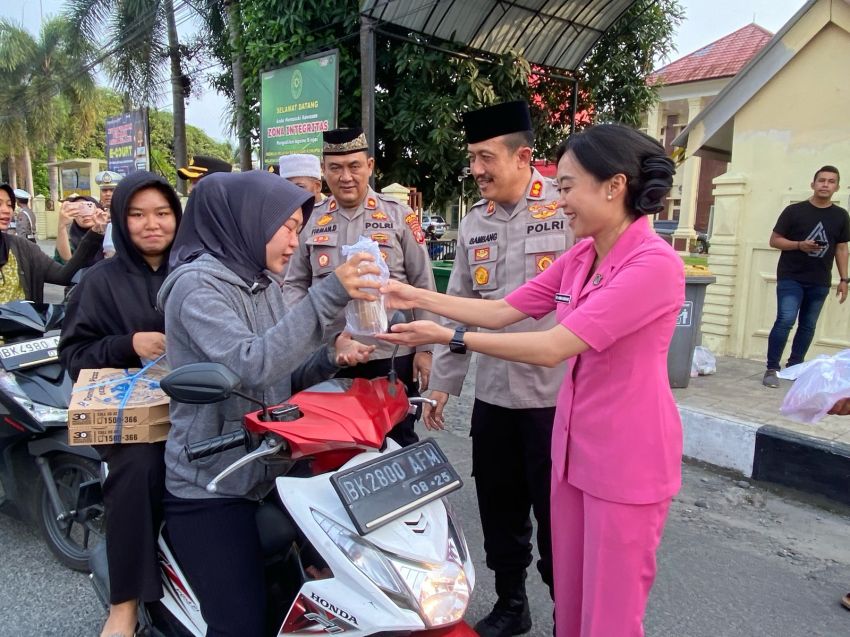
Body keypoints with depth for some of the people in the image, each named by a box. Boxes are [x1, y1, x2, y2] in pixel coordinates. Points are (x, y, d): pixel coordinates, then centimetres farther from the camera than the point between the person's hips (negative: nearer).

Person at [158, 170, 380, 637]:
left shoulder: (261, 285, 10)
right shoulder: (197, 284, -15)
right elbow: (251, 366, -31)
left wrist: (331, 357, -7)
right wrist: (329, 294, -35)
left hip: (268, 477, 8)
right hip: (210, 492, -7)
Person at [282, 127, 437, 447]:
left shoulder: (399, 216, -1)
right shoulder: (311, 220, 5)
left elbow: (423, 286, 0)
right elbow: (294, 284, 11)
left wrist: (425, 348, -4)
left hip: (392, 355, -2)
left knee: (398, 442, 13)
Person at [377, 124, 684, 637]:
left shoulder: (654, 263, -22)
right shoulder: (581, 257, 5)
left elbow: (553, 348, -26)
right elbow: (502, 311, 4)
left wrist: (451, 337, -22)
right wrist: (416, 297, -2)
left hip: (627, 460, -7)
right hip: (573, 446, 7)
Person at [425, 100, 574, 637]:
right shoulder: (474, 224, 9)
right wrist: (443, 382, 12)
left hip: (558, 393, -5)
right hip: (492, 393, 6)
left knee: (556, 513, 9)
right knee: (499, 508, 17)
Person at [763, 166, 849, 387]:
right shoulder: (794, 211, -2)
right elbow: (774, 240, -1)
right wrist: (799, 245, -17)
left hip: (820, 282, 4)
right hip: (791, 278, -4)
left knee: (808, 326, 8)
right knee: (785, 320, -15)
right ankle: (771, 369, -7)